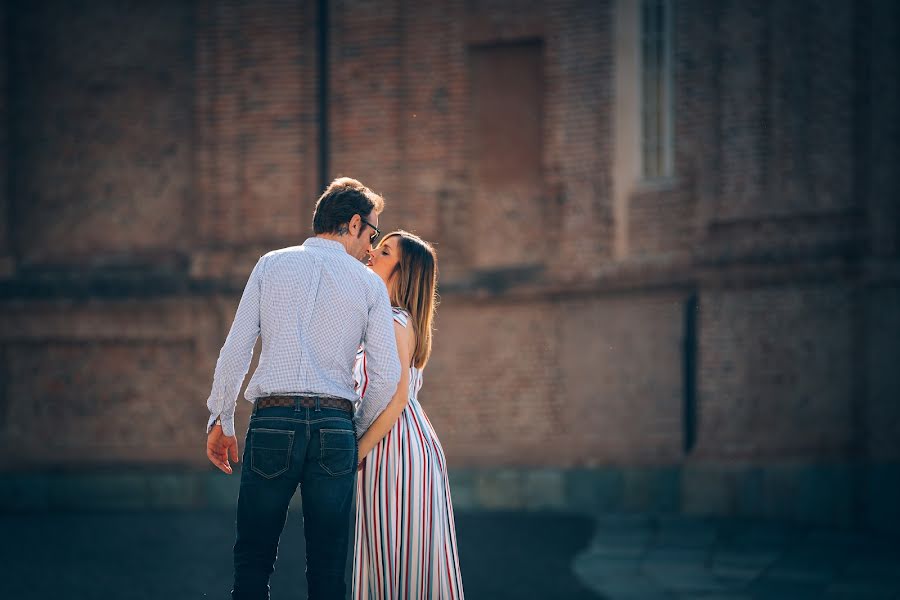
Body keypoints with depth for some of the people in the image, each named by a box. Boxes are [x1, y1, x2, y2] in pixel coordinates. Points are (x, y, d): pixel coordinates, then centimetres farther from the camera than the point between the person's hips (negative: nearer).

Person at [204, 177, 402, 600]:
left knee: (253, 563, 3)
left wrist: (220, 421, 12)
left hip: (273, 422, 0)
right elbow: (386, 376, 3)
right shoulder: (369, 284, 7)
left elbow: (235, 352, 3)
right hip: (334, 426, 0)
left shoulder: (271, 266, 8)